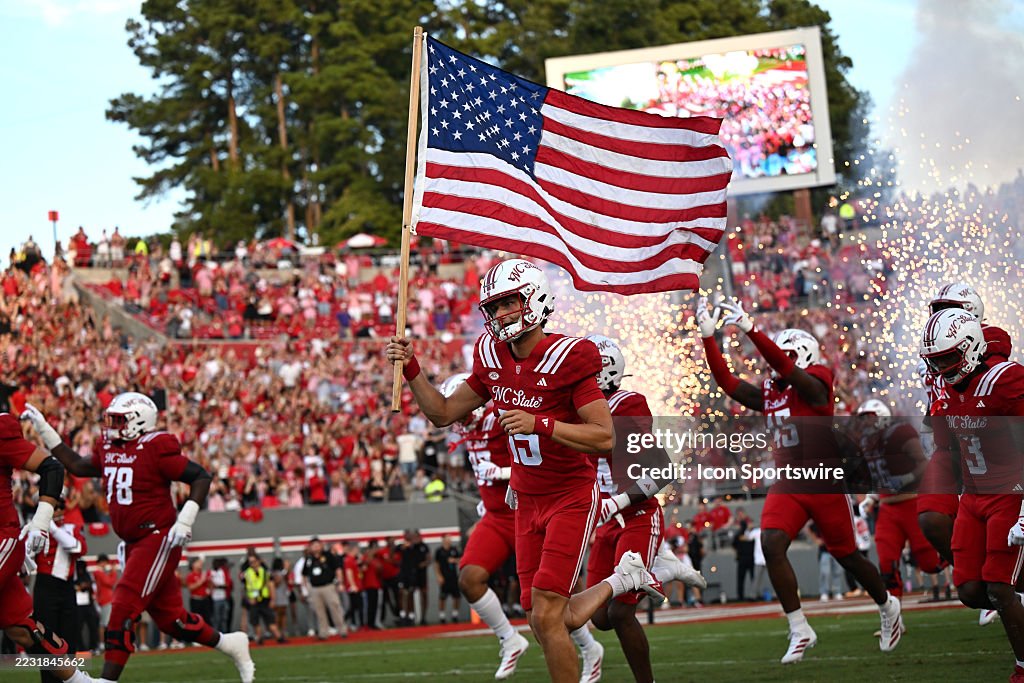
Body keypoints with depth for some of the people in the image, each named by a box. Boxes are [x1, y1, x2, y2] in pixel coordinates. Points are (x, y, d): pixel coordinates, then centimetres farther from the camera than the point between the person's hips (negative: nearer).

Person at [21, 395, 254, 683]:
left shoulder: (155, 448, -16)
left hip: (159, 538, -8)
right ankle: (230, 644, 29)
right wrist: (44, 429, 20)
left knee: (123, 612, -13)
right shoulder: (109, 451, 9)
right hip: (135, 545, 8)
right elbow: (76, 466, 24)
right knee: (169, 618, 13)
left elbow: (201, 477, -14)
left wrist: (185, 519, -23)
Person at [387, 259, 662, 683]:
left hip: (571, 499, -7)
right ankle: (623, 578, 32)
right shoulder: (493, 360, 2)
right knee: (551, 622, 8)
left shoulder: (566, 359, -19)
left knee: (546, 617, -15)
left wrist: (540, 424, -31)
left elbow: (605, 437, -21)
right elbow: (443, 413, 11)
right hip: (528, 501, 7)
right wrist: (411, 371, -3)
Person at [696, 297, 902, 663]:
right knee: (771, 544, -17)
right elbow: (727, 381, 5)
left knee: (846, 555, 7)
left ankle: (887, 607, 36)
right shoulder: (768, 394, 11)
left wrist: (751, 330, -35)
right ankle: (800, 631, -11)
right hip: (787, 485, 6)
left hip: (826, 485, -6)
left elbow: (785, 366, -26)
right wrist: (708, 336, -4)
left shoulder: (815, 383, -8)